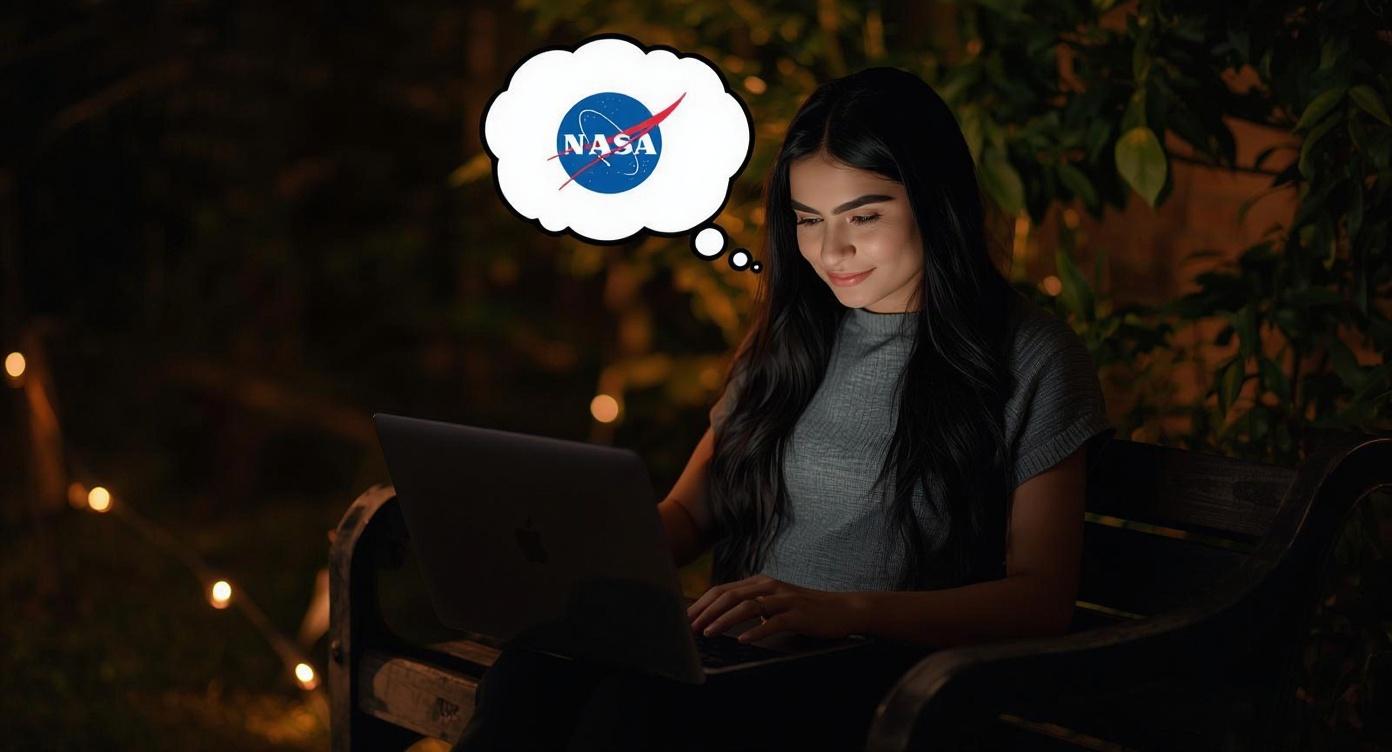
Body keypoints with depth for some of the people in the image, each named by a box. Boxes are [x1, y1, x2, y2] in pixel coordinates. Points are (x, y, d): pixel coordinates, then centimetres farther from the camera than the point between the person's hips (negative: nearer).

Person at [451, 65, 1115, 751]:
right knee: (534, 669, -29)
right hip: (738, 642, 5)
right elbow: (690, 509, 19)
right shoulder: (790, 335, 16)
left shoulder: (1031, 358, -1)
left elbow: (1043, 598, -6)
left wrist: (847, 609, -21)